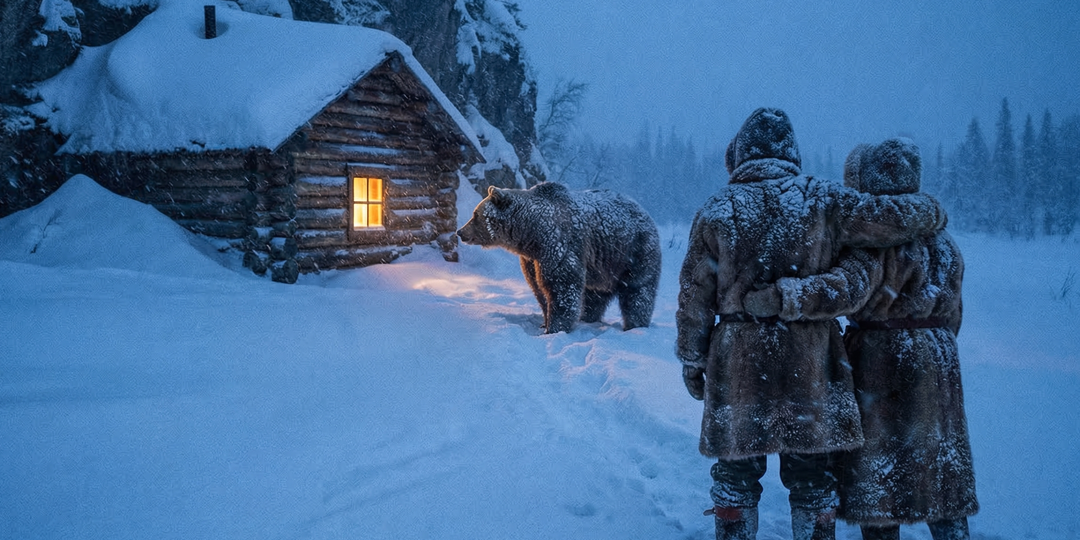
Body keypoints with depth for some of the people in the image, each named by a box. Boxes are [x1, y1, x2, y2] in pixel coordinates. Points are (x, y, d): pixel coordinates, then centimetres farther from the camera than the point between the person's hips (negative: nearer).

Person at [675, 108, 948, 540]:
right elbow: (895, 217, -1)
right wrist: (933, 213, 21)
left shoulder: (716, 210, -2)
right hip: (810, 363, 1)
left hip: (738, 361, -1)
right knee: (811, 476, 15)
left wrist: (692, 360, 9)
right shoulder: (823, 200, -2)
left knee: (736, 475, 12)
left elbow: (695, 297, 0)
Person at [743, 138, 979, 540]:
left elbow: (843, 291, -34)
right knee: (939, 464, 17)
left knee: (878, 471, 5)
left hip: (880, 366, -7)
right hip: (937, 366, 7)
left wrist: (776, 298, -37)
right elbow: (951, 315, 14)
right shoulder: (942, 243, 8)